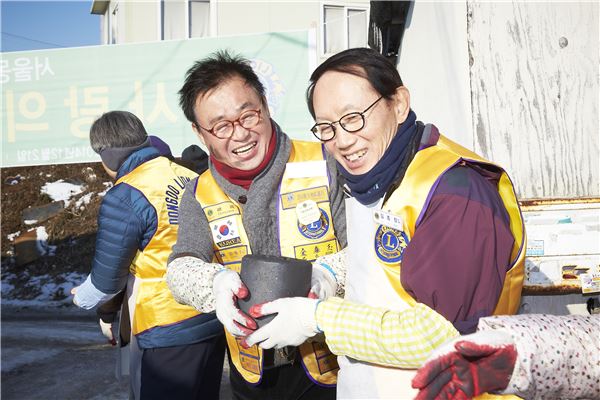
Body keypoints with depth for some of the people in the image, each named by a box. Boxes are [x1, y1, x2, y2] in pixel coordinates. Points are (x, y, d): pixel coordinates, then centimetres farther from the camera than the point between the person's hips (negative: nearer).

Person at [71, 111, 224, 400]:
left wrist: (82, 298, 13)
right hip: (214, 322, 7)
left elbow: (106, 280, -8)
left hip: (166, 335, -6)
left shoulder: (125, 198, -15)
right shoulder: (192, 179, 3)